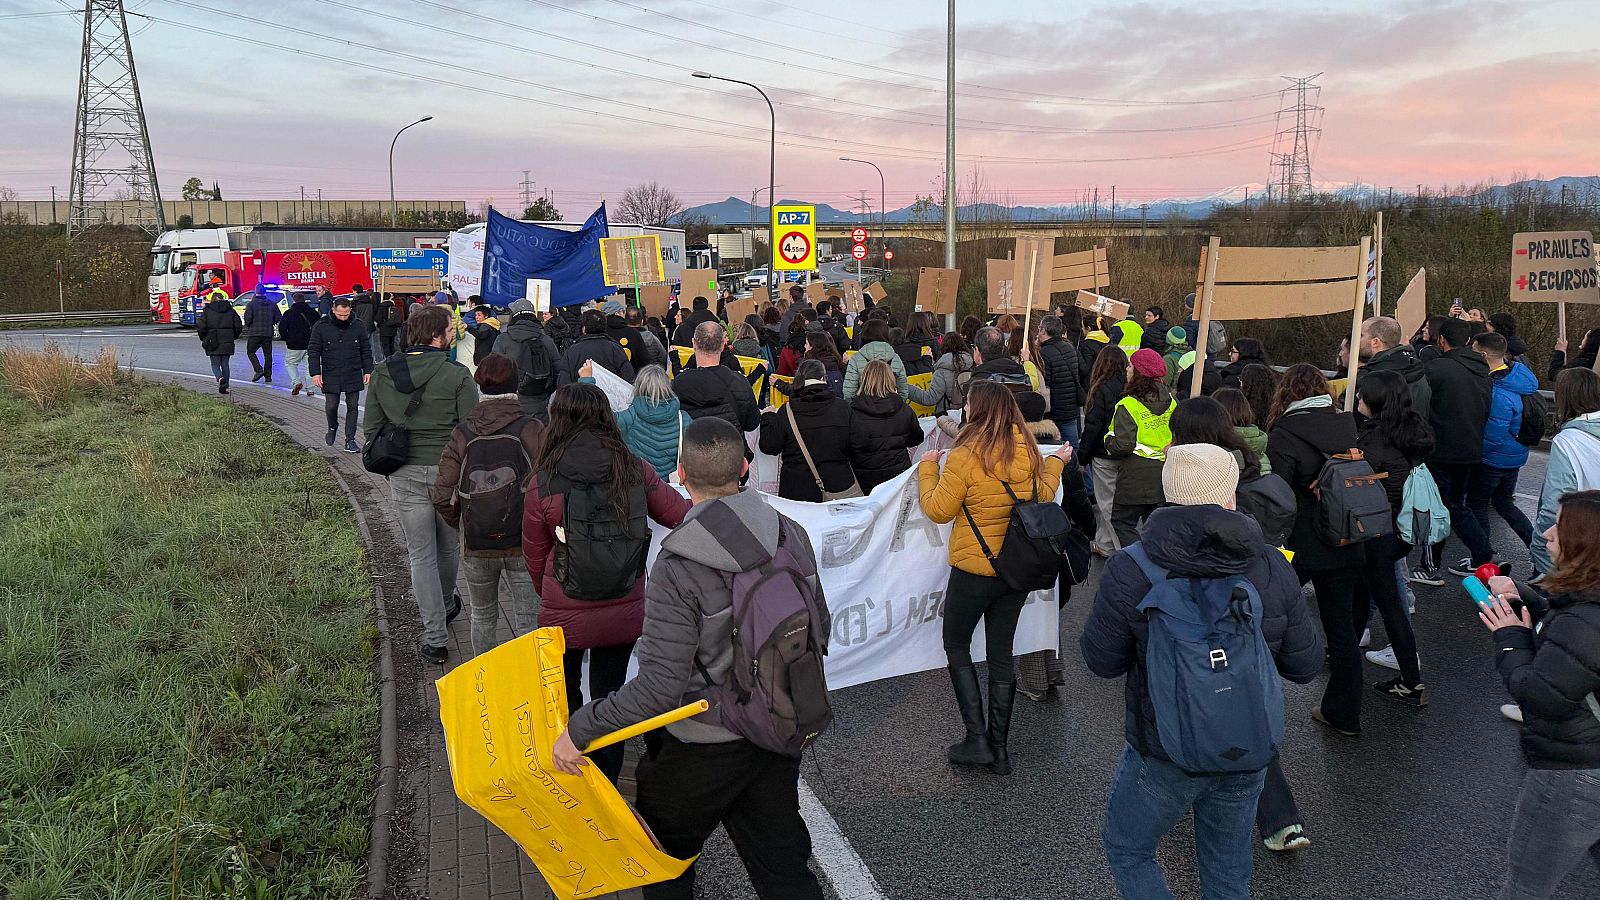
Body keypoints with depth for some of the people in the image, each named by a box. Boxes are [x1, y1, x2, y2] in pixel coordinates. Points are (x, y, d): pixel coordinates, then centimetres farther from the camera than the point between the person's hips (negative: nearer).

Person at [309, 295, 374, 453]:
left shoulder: (358, 326, 1)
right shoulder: (321, 326, -3)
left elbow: (366, 351, 8)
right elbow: (314, 351, 0)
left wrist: (368, 371, 4)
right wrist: (315, 373, -6)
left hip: (353, 375, 1)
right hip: (330, 376, -1)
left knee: (352, 407, 3)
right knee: (331, 406, 0)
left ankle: (350, 440, 12)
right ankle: (332, 427, 31)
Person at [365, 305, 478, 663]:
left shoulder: (382, 374, 2)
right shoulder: (457, 375, -11)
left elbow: (372, 427, 6)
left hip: (404, 476, 2)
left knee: (420, 555, 8)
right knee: (449, 546, 21)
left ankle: (435, 639, 9)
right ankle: (446, 604, 44)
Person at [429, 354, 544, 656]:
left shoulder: (463, 434, -5)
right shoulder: (533, 430, -11)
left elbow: (442, 496, -7)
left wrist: (461, 524, 12)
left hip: (476, 546, 2)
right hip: (524, 545, -2)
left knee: (483, 617, 21)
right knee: (528, 623, 6)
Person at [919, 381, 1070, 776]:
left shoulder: (965, 457, -20)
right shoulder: (1027, 451, -2)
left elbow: (938, 510, -13)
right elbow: (1044, 497, 12)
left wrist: (927, 469, 1)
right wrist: (1055, 463, 27)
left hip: (975, 569, -6)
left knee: (956, 645, 13)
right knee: (1001, 652, 14)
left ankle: (976, 738, 7)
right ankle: (998, 748, 20)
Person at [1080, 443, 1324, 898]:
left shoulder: (1128, 573, -21)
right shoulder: (1272, 569, -12)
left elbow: (1102, 661, -9)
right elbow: (1306, 666, -3)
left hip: (1163, 757, -3)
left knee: (1126, 849, 21)